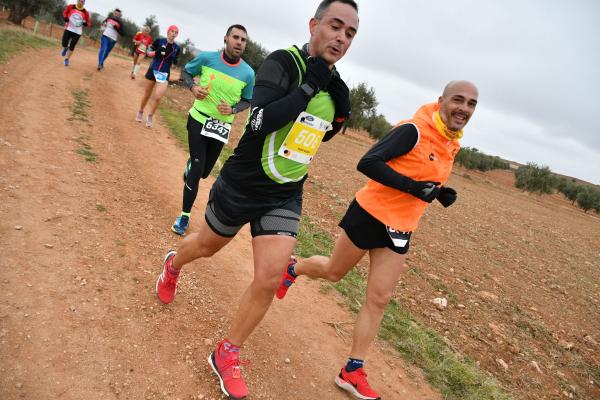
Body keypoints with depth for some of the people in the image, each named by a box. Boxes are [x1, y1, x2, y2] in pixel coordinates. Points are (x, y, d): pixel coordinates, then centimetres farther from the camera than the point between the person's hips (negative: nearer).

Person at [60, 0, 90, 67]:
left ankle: (66, 59, 22)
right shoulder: (70, 7, -3)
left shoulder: (85, 12, -4)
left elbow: (88, 23, 2)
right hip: (68, 29, 0)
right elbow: (65, 12, 13)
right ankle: (65, 48, 31)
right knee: (64, 44, -8)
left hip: (77, 32, 0)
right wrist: (65, 18, -8)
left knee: (72, 47, 2)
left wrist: (85, 23, -21)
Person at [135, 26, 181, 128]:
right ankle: (140, 112, 35)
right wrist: (156, 52, -22)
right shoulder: (159, 41, -6)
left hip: (165, 73, 1)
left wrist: (175, 62, -13)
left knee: (157, 97, -11)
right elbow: (148, 52, -3)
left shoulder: (176, 47, 1)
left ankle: (150, 117, 7)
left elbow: (175, 62, 9)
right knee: (147, 95, 13)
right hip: (153, 70, -1)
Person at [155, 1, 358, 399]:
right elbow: (260, 121, -33)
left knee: (270, 279, -5)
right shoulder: (283, 63, -18)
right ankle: (173, 264, 58)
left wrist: (340, 115, -4)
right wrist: (310, 86, -28)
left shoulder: (333, 84, 3)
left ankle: (227, 355, 17)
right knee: (208, 246, 21)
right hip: (241, 185, -4)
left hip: (285, 198, 5)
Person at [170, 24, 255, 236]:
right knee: (196, 171, -6)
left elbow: (247, 101, 5)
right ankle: (185, 215, 10)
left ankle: (191, 165, 52)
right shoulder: (207, 57, -10)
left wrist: (232, 110, -15)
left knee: (204, 172, 13)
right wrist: (193, 87, -13)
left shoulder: (248, 73, -9)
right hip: (199, 119, -2)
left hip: (222, 126, 2)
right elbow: (186, 71, 8)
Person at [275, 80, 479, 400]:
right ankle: (292, 269, 47)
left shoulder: (452, 146, 6)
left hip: (399, 230, 7)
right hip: (370, 215, -7)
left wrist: (441, 194, 0)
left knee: (379, 299, 7)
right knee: (333, 272, 13)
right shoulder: (414, 130, -19)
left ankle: (352, 371, 19)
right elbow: (368, 163, -25)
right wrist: (412, 187, -29)